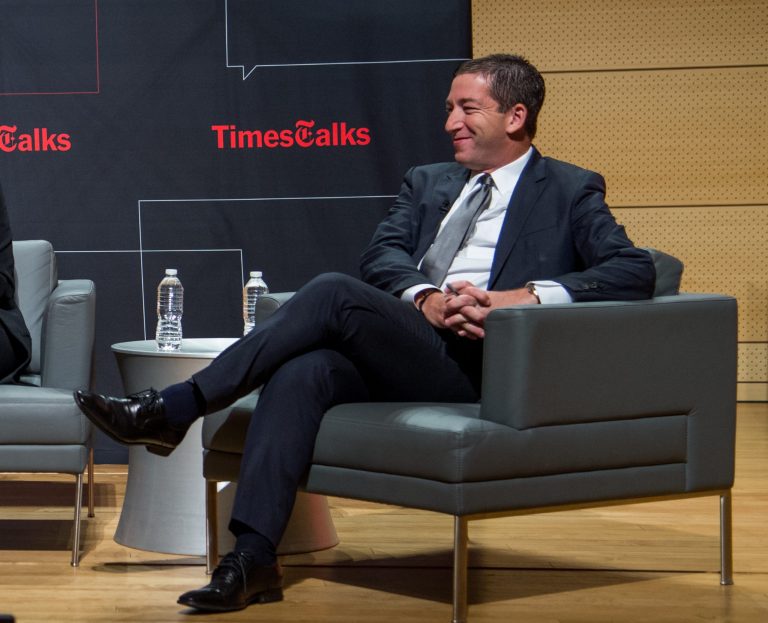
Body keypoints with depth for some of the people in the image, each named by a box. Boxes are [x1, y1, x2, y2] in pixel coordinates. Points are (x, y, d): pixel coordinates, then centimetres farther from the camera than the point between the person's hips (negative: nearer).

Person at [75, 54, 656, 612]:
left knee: (334, 293, -26)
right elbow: (380, 256, 11)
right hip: (394, 355, 5)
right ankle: (252, 558, -33)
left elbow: (635, 270, -3)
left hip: (476, 364, -5)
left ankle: (174, 409, -22)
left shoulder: (570, 192, 12)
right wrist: (426, 298, -13)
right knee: (303, 371, -29)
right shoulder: (428, 183, 27)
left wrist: (530, 295, -18)